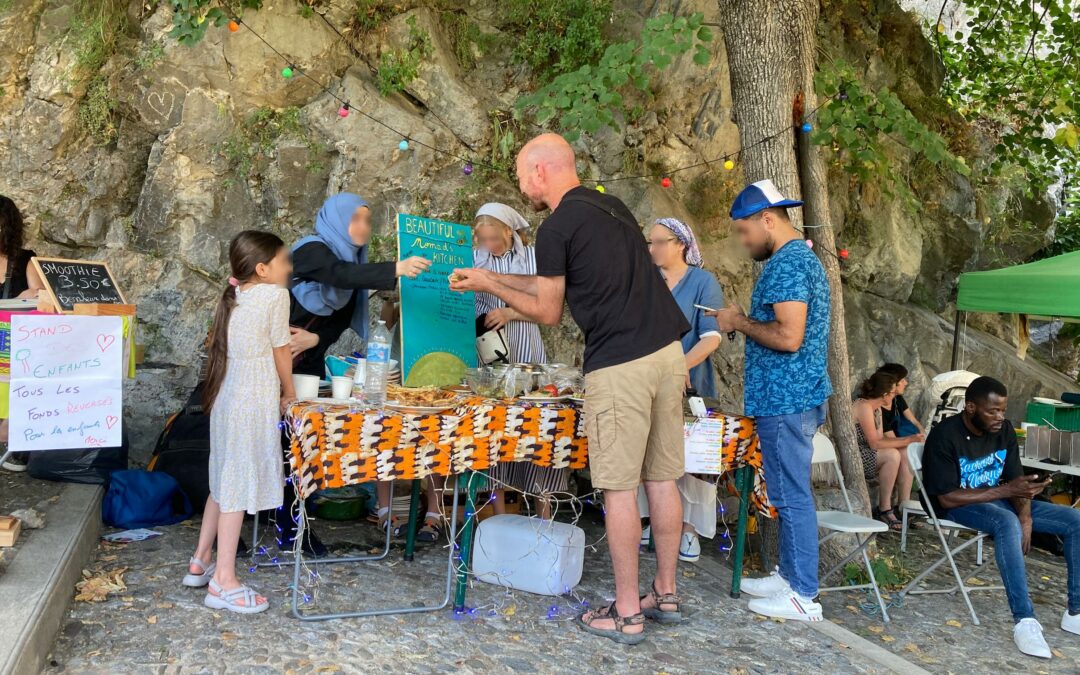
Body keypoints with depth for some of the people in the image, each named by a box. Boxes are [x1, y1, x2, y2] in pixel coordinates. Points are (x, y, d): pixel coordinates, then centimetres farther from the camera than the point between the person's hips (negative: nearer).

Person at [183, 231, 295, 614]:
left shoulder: (234, 297, 12)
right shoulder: (275, 295, -10)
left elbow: (216, 341, 13)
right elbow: (281, 352, -4)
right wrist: (288, 394, 8)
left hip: (226, 399, 8)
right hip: (254, 402, -8)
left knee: (224, 481, 19)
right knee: (240, 486, -3)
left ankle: (200, 562, 30)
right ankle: (224, 582, 4)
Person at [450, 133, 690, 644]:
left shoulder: (557, 228, -7)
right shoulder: (611, 206, 19)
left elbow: (547, 312, 2)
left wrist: (491, 289, 16)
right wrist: (493, 277, 31)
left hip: (619, 366, -8)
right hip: (667, 352, 8)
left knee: (620, 489, 1)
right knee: (662, 479, 14)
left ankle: (627, 614, 11)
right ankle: (666, 595, 26)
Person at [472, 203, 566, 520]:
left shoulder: (533, 256, 4)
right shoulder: (474, 259, 7)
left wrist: (510, 313, -9)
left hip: (527, 354, -1)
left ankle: (543, 503, 8)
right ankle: (499, 507, 9)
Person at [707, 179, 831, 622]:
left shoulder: (787, 263, -17)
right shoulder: (801, 257, 17)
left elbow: (788, 337, -25)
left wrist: (740, 322, -11)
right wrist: (744, 322, 12)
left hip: (785, 401, -11)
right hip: (794, 396, 11)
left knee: (791, 495, -3)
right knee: (789, 492, 17)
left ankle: (803, 596, 7)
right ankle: (790, 575, 27)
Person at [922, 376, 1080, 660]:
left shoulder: (1004, 429, -2)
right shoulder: (944, 436, -21)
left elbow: (1017, 480, 1)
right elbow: (947, 498, -23)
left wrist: (1026, 517, -20)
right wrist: (1006, 490, -28)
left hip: (999, 499, 7)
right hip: (959, 507, -7)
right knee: (1007, 522, -38)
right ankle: (1024, 620, -37)